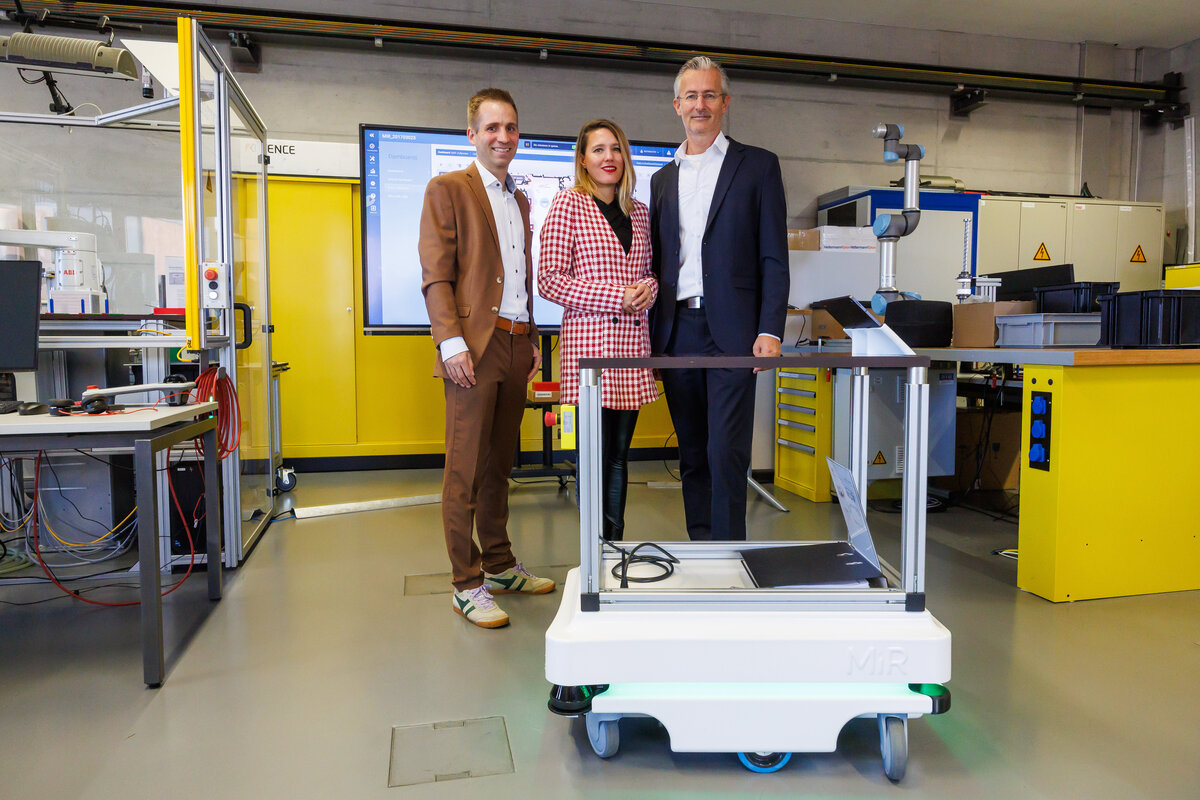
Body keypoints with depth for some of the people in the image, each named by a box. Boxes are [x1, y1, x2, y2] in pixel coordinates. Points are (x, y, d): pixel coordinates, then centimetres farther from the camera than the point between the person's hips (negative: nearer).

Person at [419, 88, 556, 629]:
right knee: (465, 468, -3)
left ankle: (500, 566, 25)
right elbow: (435, 276, -7)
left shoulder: (520, 199, 21)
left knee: (500, 463, 14)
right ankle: (467, 584, 6)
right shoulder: (447, 190, 1)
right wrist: (451, 342, -17)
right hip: (475, 345, -7)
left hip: (516, 345, 7)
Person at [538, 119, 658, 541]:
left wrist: (649, 287, 0)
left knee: (620, 453, 10)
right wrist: (617, 296, -13)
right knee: (597, 455, -4)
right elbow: (549, 280, -6)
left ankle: (616, 545, 19)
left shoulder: (639, 211, 17)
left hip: (632, 340, 6)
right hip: (589, 339, -5)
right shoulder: (568, 205, 0)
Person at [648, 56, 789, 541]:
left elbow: (774, 258, 0)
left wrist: (770, 330, -11)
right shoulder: (663, 178, 18)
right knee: (692, 455, 10)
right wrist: (651, 334, 10)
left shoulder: (758, 165, 5)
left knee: (725, 454, -8)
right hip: (676, 332, 5)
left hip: (731, 330, -4)